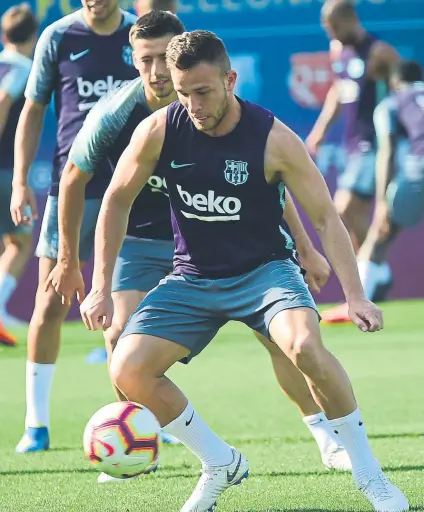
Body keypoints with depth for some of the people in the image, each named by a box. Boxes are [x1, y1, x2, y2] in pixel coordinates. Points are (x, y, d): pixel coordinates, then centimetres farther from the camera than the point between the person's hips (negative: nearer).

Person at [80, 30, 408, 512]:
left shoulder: (273, 139, -17)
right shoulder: (159, 130, -11)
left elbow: (326, 218, -11)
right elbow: (116, 201, 4)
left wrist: (354, 295, -21)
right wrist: (101, 287, -1)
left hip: (264, 270, -3)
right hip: (192, 279, 3)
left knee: (305, 345, -34)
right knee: (127, 371, -16)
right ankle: (220, 464, 7)